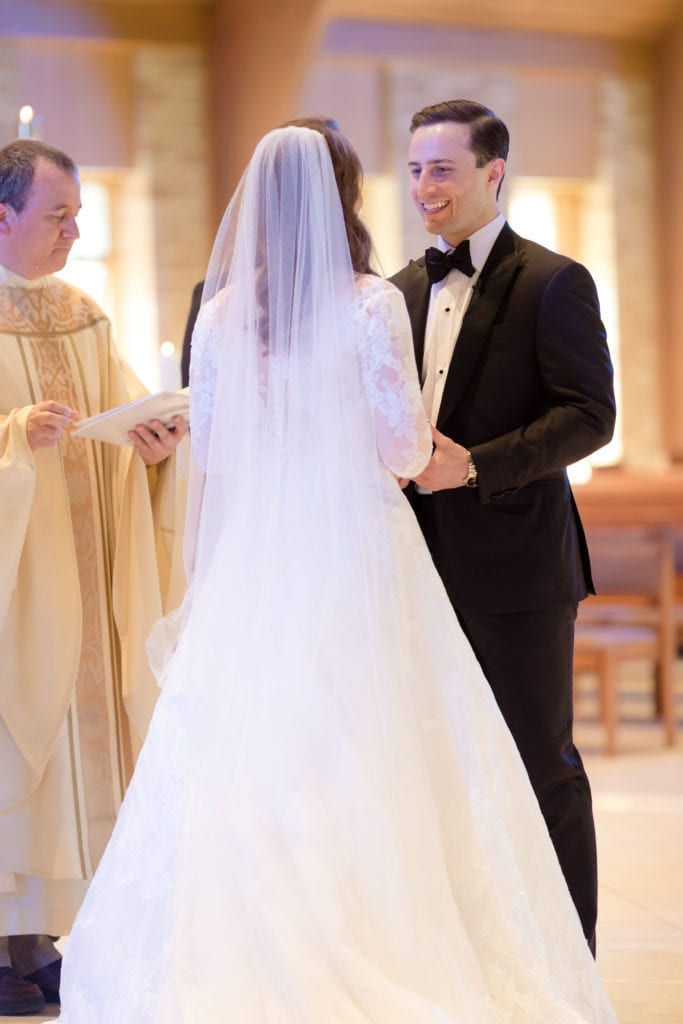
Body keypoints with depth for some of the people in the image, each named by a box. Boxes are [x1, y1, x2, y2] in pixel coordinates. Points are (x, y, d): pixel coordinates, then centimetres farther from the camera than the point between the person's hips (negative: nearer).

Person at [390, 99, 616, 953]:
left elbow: (589, 415, -13)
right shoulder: (405, 290, 14)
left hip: (516, 562, -6)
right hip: (427, 563, 6)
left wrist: (476, 464, -22)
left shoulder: (553, 283, -6)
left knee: (539, 762, 3)